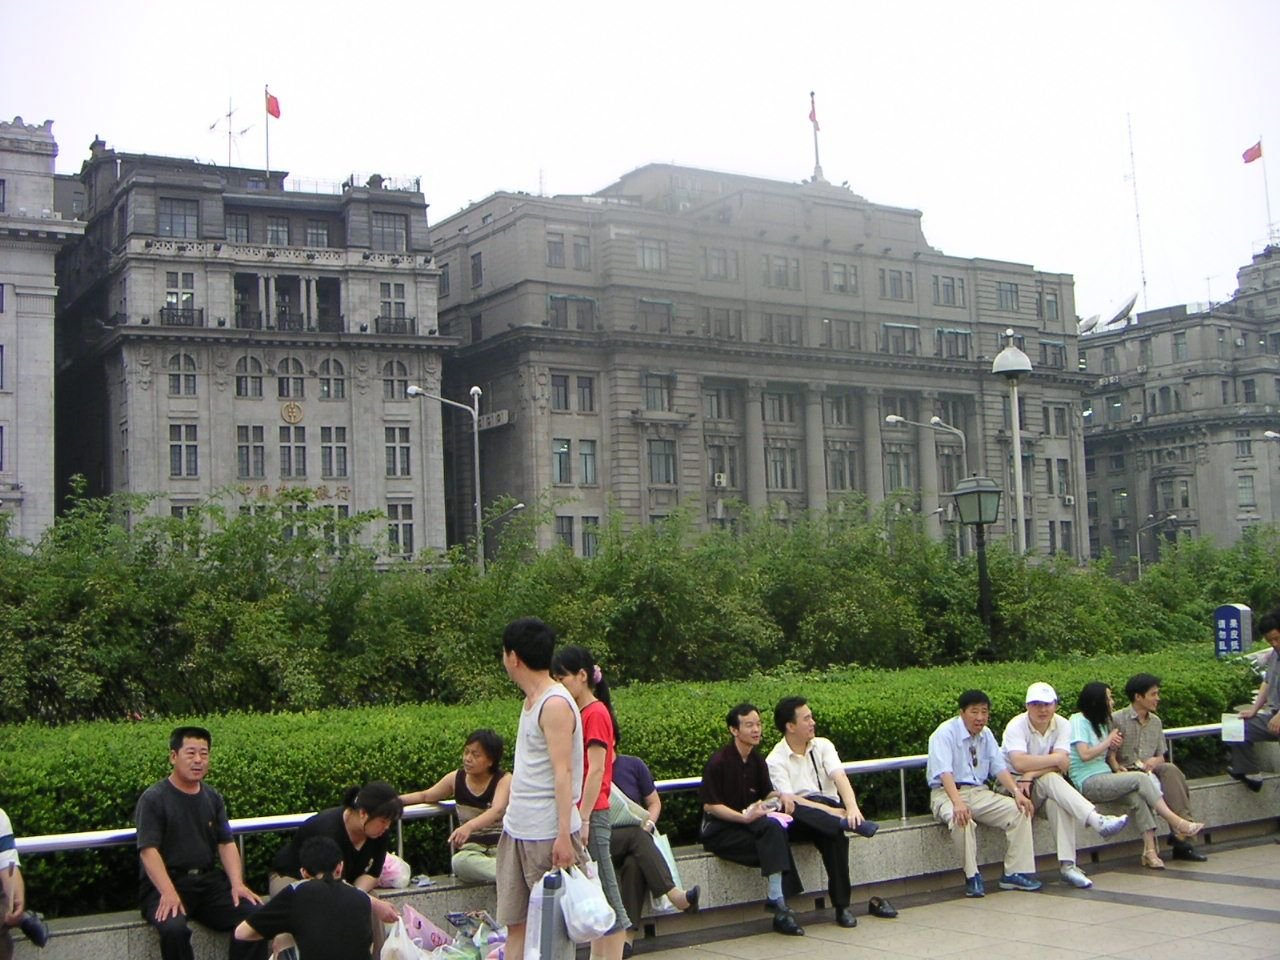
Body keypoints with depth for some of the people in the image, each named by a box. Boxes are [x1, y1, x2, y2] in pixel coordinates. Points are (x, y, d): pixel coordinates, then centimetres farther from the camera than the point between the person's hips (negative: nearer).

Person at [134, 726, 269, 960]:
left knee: (255, 915, -20)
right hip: (164, 883, -5)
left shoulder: (213, 798, 13)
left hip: (209, 880, 5)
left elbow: (226, 844, 8)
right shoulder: (153, 799, -4)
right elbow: (149, 851, -13)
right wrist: (168, 893, -27)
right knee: (174, 928, -35)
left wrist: (237, 884, -10)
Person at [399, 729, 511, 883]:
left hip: (501, 846, -3)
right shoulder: (456, 778, 6)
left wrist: (469, 826, -46)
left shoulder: (504, 780, -7)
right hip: (471, 850, 3)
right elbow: (424, 796, 23)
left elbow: (497, 811, -28)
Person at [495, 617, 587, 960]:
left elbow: (562, 772, -20)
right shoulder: (531, 701, 14)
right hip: (517, 829, 9)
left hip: (547, 834, -9)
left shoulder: (555, 704, -14)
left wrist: (563, 835, -24)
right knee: (516, 922, 8)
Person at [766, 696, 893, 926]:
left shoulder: (822, 745, 9)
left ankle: (841, 906, -31)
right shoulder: (775, 761, -3)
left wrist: (852, 807, -29)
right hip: (799, 823, -2)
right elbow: (788, 800, -15)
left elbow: (839, 777, -8)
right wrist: (833, 812, -25)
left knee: (833, 834, -34)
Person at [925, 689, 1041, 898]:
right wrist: (957, 802, -41)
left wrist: (1017, 792, -12)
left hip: (980, 793, 7)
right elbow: (944, 772, -26)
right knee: (962, 819, -38)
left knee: (1020, 811, -12)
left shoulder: (986, 735, 9)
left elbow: (999, 767, 6)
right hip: (947, 793, -7)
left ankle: (1015, 873, -8)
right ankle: (972, 877, -25)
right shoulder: (945, 733, -13)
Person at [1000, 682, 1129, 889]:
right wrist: (1055, 759, -22)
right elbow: (1019, 763, -29)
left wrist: (1032, 773, -26)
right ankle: (1098, 821, -46)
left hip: (1046, 788, 3)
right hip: (1012, 785, -3)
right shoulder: (1016, 726, -11)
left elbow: (1063, 765, -14)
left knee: (1056, 801, -33)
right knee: (1050, 780, -33)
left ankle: (1067, 865, -36)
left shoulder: (1062, 725, 0)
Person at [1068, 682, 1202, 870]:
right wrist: (1109, 740, -6)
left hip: (1105, 779, 7)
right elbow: (1085, 755, -17)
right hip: (1088, 783, -7)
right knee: (1140, 778, -24)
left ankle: (1150, 850, -31)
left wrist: (1118, 769, 1)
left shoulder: (1102, 722, 21)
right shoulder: (1078, 720, -6)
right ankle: (1176, 822, -19)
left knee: (1137, 797, -23)